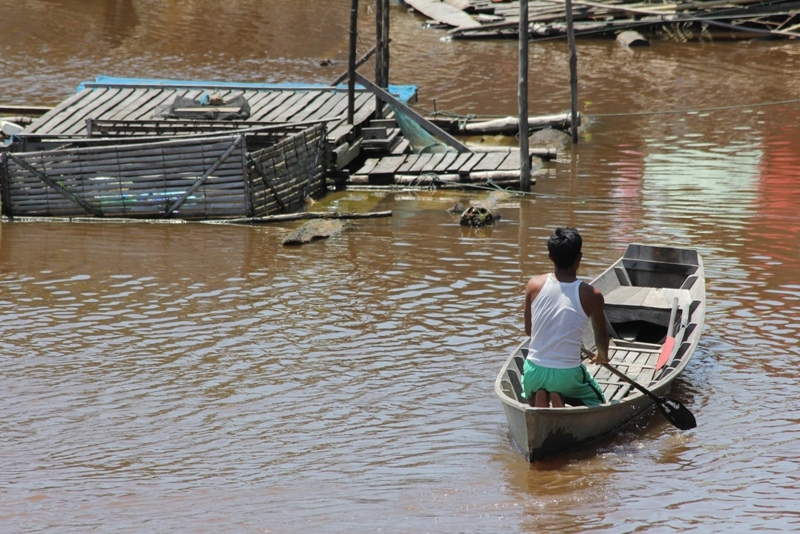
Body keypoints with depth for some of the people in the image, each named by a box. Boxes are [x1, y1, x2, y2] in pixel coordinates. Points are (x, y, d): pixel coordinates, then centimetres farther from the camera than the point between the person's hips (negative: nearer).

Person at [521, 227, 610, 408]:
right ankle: (561, 398, -4)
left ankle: (539, 396, 0)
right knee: (596, 401, 28)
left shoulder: (535, 285, -6)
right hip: (568, 374, -2)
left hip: (534, 370, 2)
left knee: (531, 395, 36)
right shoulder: (591, 296, -11)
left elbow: (528, 330, 6)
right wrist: (602, 356, 32)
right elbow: (601, 335, 9)